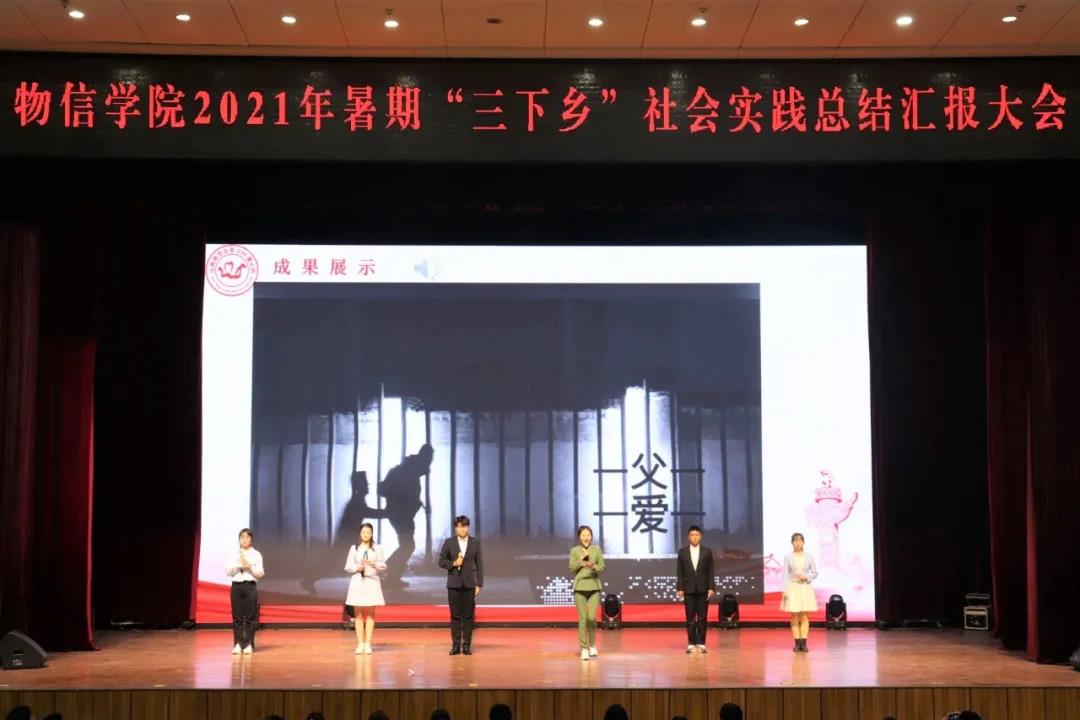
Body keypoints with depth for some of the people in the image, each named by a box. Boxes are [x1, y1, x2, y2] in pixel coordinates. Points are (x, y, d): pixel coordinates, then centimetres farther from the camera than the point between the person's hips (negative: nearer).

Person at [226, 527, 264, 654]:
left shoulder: (256, 554, 3)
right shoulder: (234, 554, 7)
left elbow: (260, 573, -1)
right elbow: (228, 572, 2)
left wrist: (249, 566, -15)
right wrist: (238, 564, -12)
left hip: (250, 587, -1)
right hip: (236, 586, 1)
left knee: (250, 616, -2)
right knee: (237, 616, 2)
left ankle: (248, 644, 3)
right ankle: (237, 644, 7)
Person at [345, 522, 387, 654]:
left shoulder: (377, 549, 3)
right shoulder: (354, 549, 3)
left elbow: (383, 565, 3)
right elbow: (348, 567, 4)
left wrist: (374, 564, -15)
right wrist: (357, 568, -14)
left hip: (372, 581, 0)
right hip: (357, 582, 0)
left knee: (370, 614, 0)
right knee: (358, 614, 1)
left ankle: (367, 643, 3)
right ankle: (360, 643, 4)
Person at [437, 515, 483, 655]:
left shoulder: (475, 542, 3)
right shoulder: (449, 542, 2)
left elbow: (479, 564, 3)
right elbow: (441, 561, 4)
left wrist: (479, 584, -2)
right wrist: (453, 563, -14)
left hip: (469, 584, 0)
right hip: (454, 583, 0)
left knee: (468, 616, 2)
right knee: (455, 616, 3)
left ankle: (467, 645, 8)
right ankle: (456, 645, 7)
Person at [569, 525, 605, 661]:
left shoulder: (597, 549, 6)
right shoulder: (574, 550, 4)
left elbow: (602, 567, 2)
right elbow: (572, 568, -3)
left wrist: (594, 567, -17)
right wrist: (582, 559, -14)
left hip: (594, 587, 0)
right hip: (580, 588, 0)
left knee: (592, 618, -5)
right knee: (582, 619, -3)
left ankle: (592, 645, 19)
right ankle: (584, 649, 3)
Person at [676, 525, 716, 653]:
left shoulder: (707, 552, 3)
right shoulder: (682, 552, 4)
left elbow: (711, 571, 2)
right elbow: (679, 572, 4)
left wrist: (711, 588, -5)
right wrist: (679, 588, -3)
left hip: (703, 589, 0)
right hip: (688, 589, 0)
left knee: (702, 618, 0)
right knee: (690, 618, 1)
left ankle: (701, 644, 4)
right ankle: (691, 644, 5)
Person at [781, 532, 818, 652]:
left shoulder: (809, 556, 3)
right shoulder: (788, 557, 0)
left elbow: (815, 573, 7)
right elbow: (785, 574, -1)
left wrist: (806, 577, -12)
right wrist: (784, 590, -7)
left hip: (805, 588, 1)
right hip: (793, 587, 0)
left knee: (804, 616, -2)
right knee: (794, 616, 1)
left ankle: (804, 643, 0)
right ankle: (797, 643, 6)